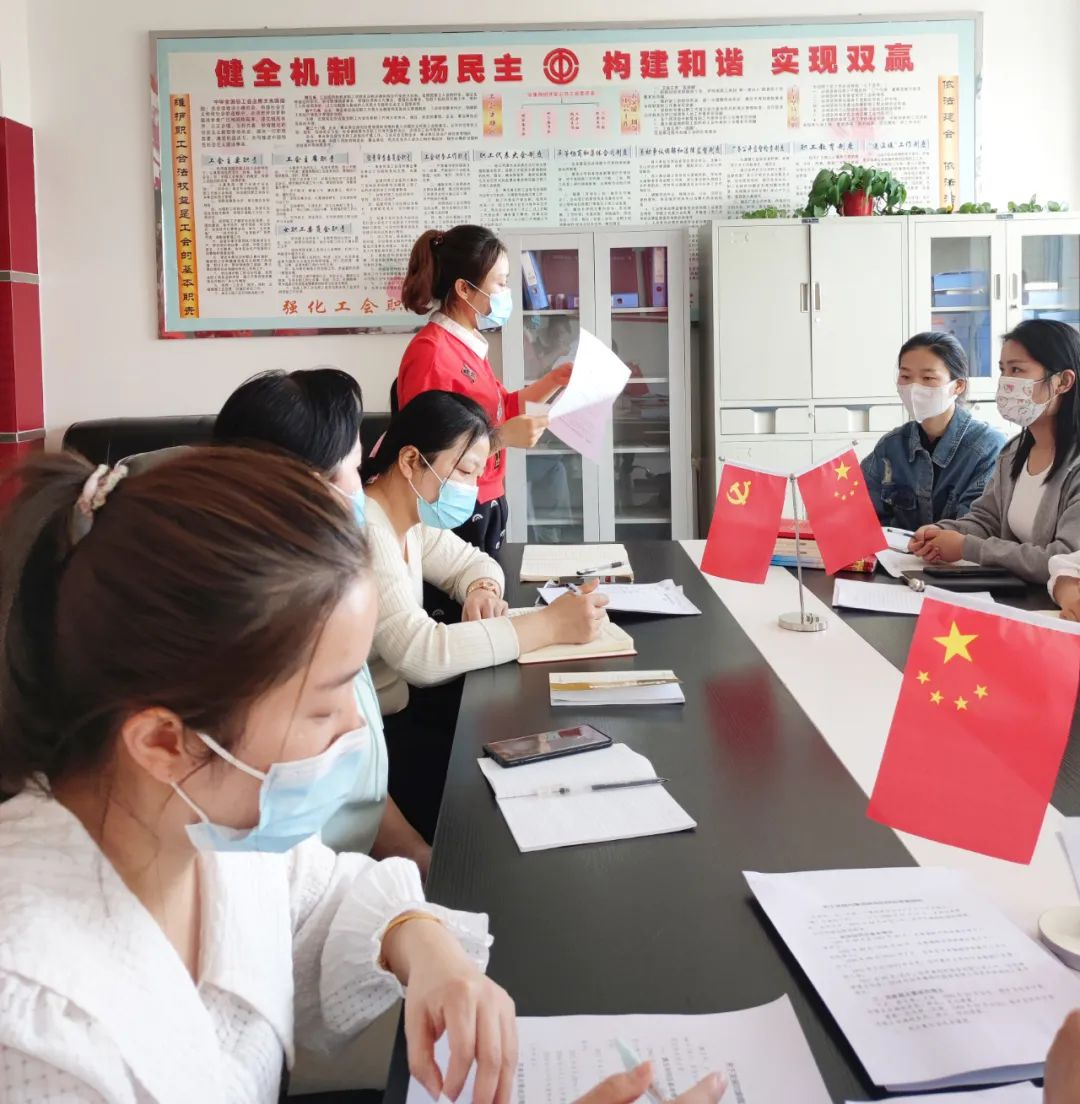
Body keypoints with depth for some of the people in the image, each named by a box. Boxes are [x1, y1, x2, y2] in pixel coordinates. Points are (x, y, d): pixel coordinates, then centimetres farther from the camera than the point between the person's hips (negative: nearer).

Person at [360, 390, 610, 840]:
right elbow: (420, 654, -35)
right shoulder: (362, 533, -25)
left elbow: (473, 562, 20)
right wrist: (551, 624, -31)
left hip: (394, 705, 9)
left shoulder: (409, 515, 4)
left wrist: (482, 589, -6)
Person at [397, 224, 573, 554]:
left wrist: (552, 382, 10)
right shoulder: (430, 352, -19)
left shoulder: (469, 344, 8)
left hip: (487, 505, 9)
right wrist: (503, 437, -29)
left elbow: (495, 411, 19)